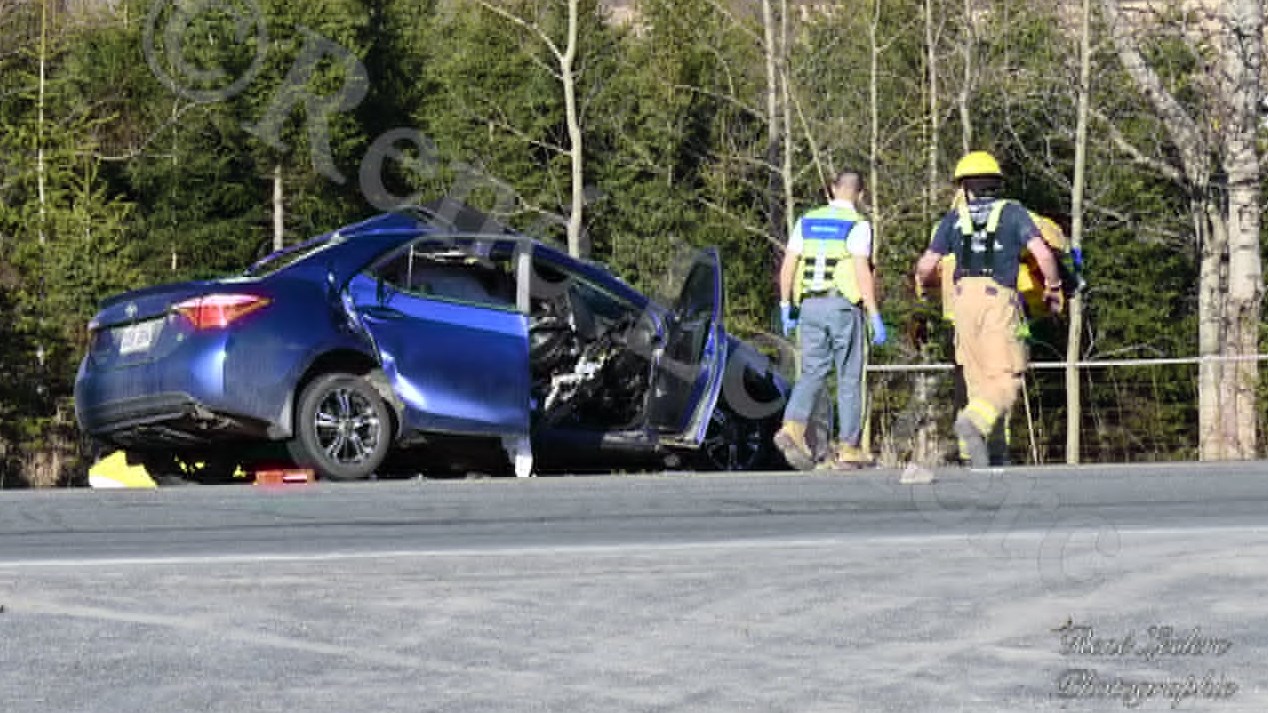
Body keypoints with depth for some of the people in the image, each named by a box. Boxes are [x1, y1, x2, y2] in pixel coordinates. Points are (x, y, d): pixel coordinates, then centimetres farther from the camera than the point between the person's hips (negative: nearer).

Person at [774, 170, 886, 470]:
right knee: (849, 378, 5)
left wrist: (786, 308, 13)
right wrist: (875, 318, -12)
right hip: (844, 306, -4)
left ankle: (792, 429, -17)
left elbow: (787, 266, 6)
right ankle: (848, 449, 6)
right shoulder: (857, 225, -5)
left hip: (810, 306, 4)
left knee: (812, 373, 7)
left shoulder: (807, 221, 9)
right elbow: (862, 272, -14)